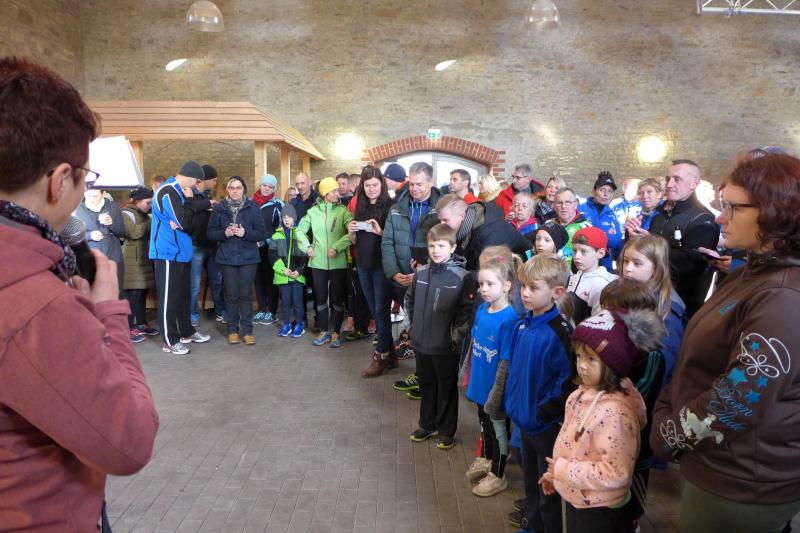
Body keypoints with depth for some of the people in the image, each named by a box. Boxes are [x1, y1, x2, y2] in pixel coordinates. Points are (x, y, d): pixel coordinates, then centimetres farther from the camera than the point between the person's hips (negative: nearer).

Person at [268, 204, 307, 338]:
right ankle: (286, 324, 19)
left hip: (298, 275, -2)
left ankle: (299, 325, 12)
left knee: (297, 300, 1)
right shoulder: (277, 235, 8)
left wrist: (299, 270, -10)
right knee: (285, 300, 7)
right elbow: (272, 255, 3)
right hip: (282, 275, 2)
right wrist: (282, 269, -10)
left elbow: (306, 255, 0)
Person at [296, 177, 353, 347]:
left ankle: (336, 333, 17)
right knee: (321, 297, 11)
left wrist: (336, 247, -20)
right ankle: (324, 331, 25)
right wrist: (307, 247, 2)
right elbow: (300, 230, 15)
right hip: (318, 262, 3)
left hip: (338, 262, -3)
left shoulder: (343, 211, -4)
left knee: (337, 298, 4)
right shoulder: (313, 211, 5)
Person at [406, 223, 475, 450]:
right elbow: (409, 300, 13)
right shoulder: (421, 271, 0)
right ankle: (427, 424, 37)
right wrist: (412, 325, 10)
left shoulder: (461, 276, -14)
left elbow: (466, 311, -13)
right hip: (421, 342, 5)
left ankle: (446, 431, 27)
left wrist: (456, 336, -12)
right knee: (426, 383, 19)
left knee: (447, 387, 11)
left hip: (446, 346, -5)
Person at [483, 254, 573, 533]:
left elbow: (568, 379, -24)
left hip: (547, 424, -7)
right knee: (530, 479, 26)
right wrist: (504, 402, 8)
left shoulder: (559, 332, -23)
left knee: (548, 489, 12)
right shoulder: (521, 325, 0)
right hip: (523, 417, 7)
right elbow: (508, 366, 9)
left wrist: (546, 411, -19)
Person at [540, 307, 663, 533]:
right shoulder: (583, 394, -3)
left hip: (600, 512, -7)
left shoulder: (615, 411, -30)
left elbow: (616, 473, -30)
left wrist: (563, 470, -25)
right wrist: (554, 473, 14)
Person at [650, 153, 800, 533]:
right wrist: (665, 412, 2)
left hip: (739, 485, -8)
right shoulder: (752, 274, 7)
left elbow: (738, 401, -28)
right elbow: (701, 359, 11)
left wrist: (668, 434, -15)